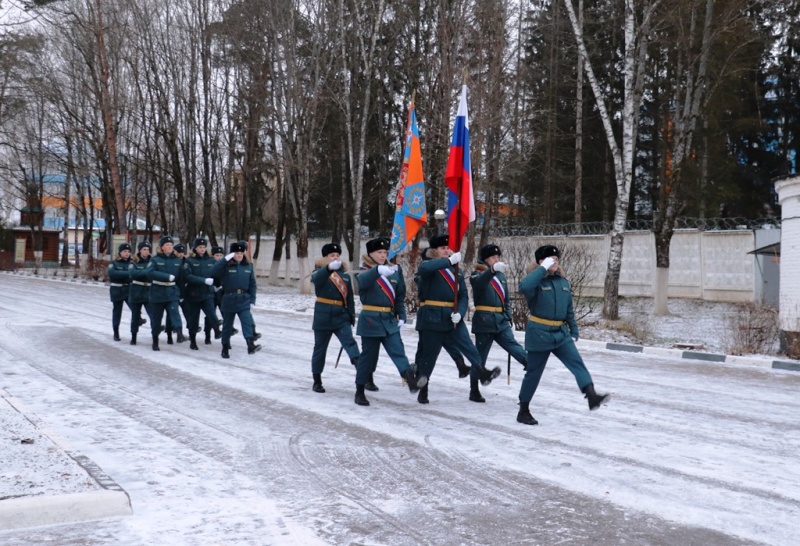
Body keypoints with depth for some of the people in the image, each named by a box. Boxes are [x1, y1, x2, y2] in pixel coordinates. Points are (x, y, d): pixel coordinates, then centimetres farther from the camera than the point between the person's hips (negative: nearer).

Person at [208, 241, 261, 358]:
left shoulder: (248, 266, 5)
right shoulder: (226, 266, -7)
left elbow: (252, 284, 9)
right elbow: (211, 273, -23)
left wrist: (252, 300, 3)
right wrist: (225, 260, -24)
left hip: (244, 299, 2)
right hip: (229, 299, -2)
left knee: (247, 322, -15)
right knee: (227, 325, 10)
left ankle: (251, 345, -26)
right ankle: (225, 348, 23)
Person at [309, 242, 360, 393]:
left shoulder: (345, 275, 10)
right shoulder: (319, 272, -1)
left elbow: (349, 298, 14)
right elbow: (317, 278, -28)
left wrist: (351, 316, 9)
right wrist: (329, 267, -47)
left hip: (342, 316, 3)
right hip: (323, 316, -2)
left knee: (350, 342, -14)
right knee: (320, 348, 7)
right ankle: (317, 381, 18)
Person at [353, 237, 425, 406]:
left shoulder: (394, 270, 8)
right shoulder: (365, 271, -6)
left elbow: (400, 296, 15)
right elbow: (362, 281, -32)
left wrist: (402, 316, 5)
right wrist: (378, 270, -51)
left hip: (390, 319, 4)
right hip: (370, 319, -4)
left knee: (398, 351, -10)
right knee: (368, 355, 3)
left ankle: (411, 380, -26)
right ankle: (360, 391, 15)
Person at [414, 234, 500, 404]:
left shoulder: (456, 270, 14)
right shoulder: (429, 267, -1)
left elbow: (464, 295, 7)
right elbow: (423, 268, -29)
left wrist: (459, 313, -13)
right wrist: (449, 261, -31)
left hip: (453, 318, 4)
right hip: (432, 319, -4)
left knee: (470, 349, -10)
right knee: (429, 355, 5)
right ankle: (423, 390, 19)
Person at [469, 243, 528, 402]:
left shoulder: (501, 276, 15)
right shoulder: (477, 274, -5)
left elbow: (506, 300, 20)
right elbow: (479, 282, -31)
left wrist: (508, 320, 15)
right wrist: (492, 269, -49)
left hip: (501, 321, 5)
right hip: (484, 321, -5)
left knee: (513, 346, -10)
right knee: (480, 356, 1)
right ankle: (474, 392, 10)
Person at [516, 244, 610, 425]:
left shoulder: (563, 282, 9)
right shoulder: (536, 281, -10)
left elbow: (569, 310, 15)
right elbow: (523, 287, -36)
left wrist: (574, 332, 13)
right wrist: (543, 269, -29)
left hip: (561, 333, 6)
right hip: (539, 333, -5)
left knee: (577, 363, -11)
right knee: (534, 372, 4)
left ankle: (592, 397, -22)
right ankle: (523, 411, 16)